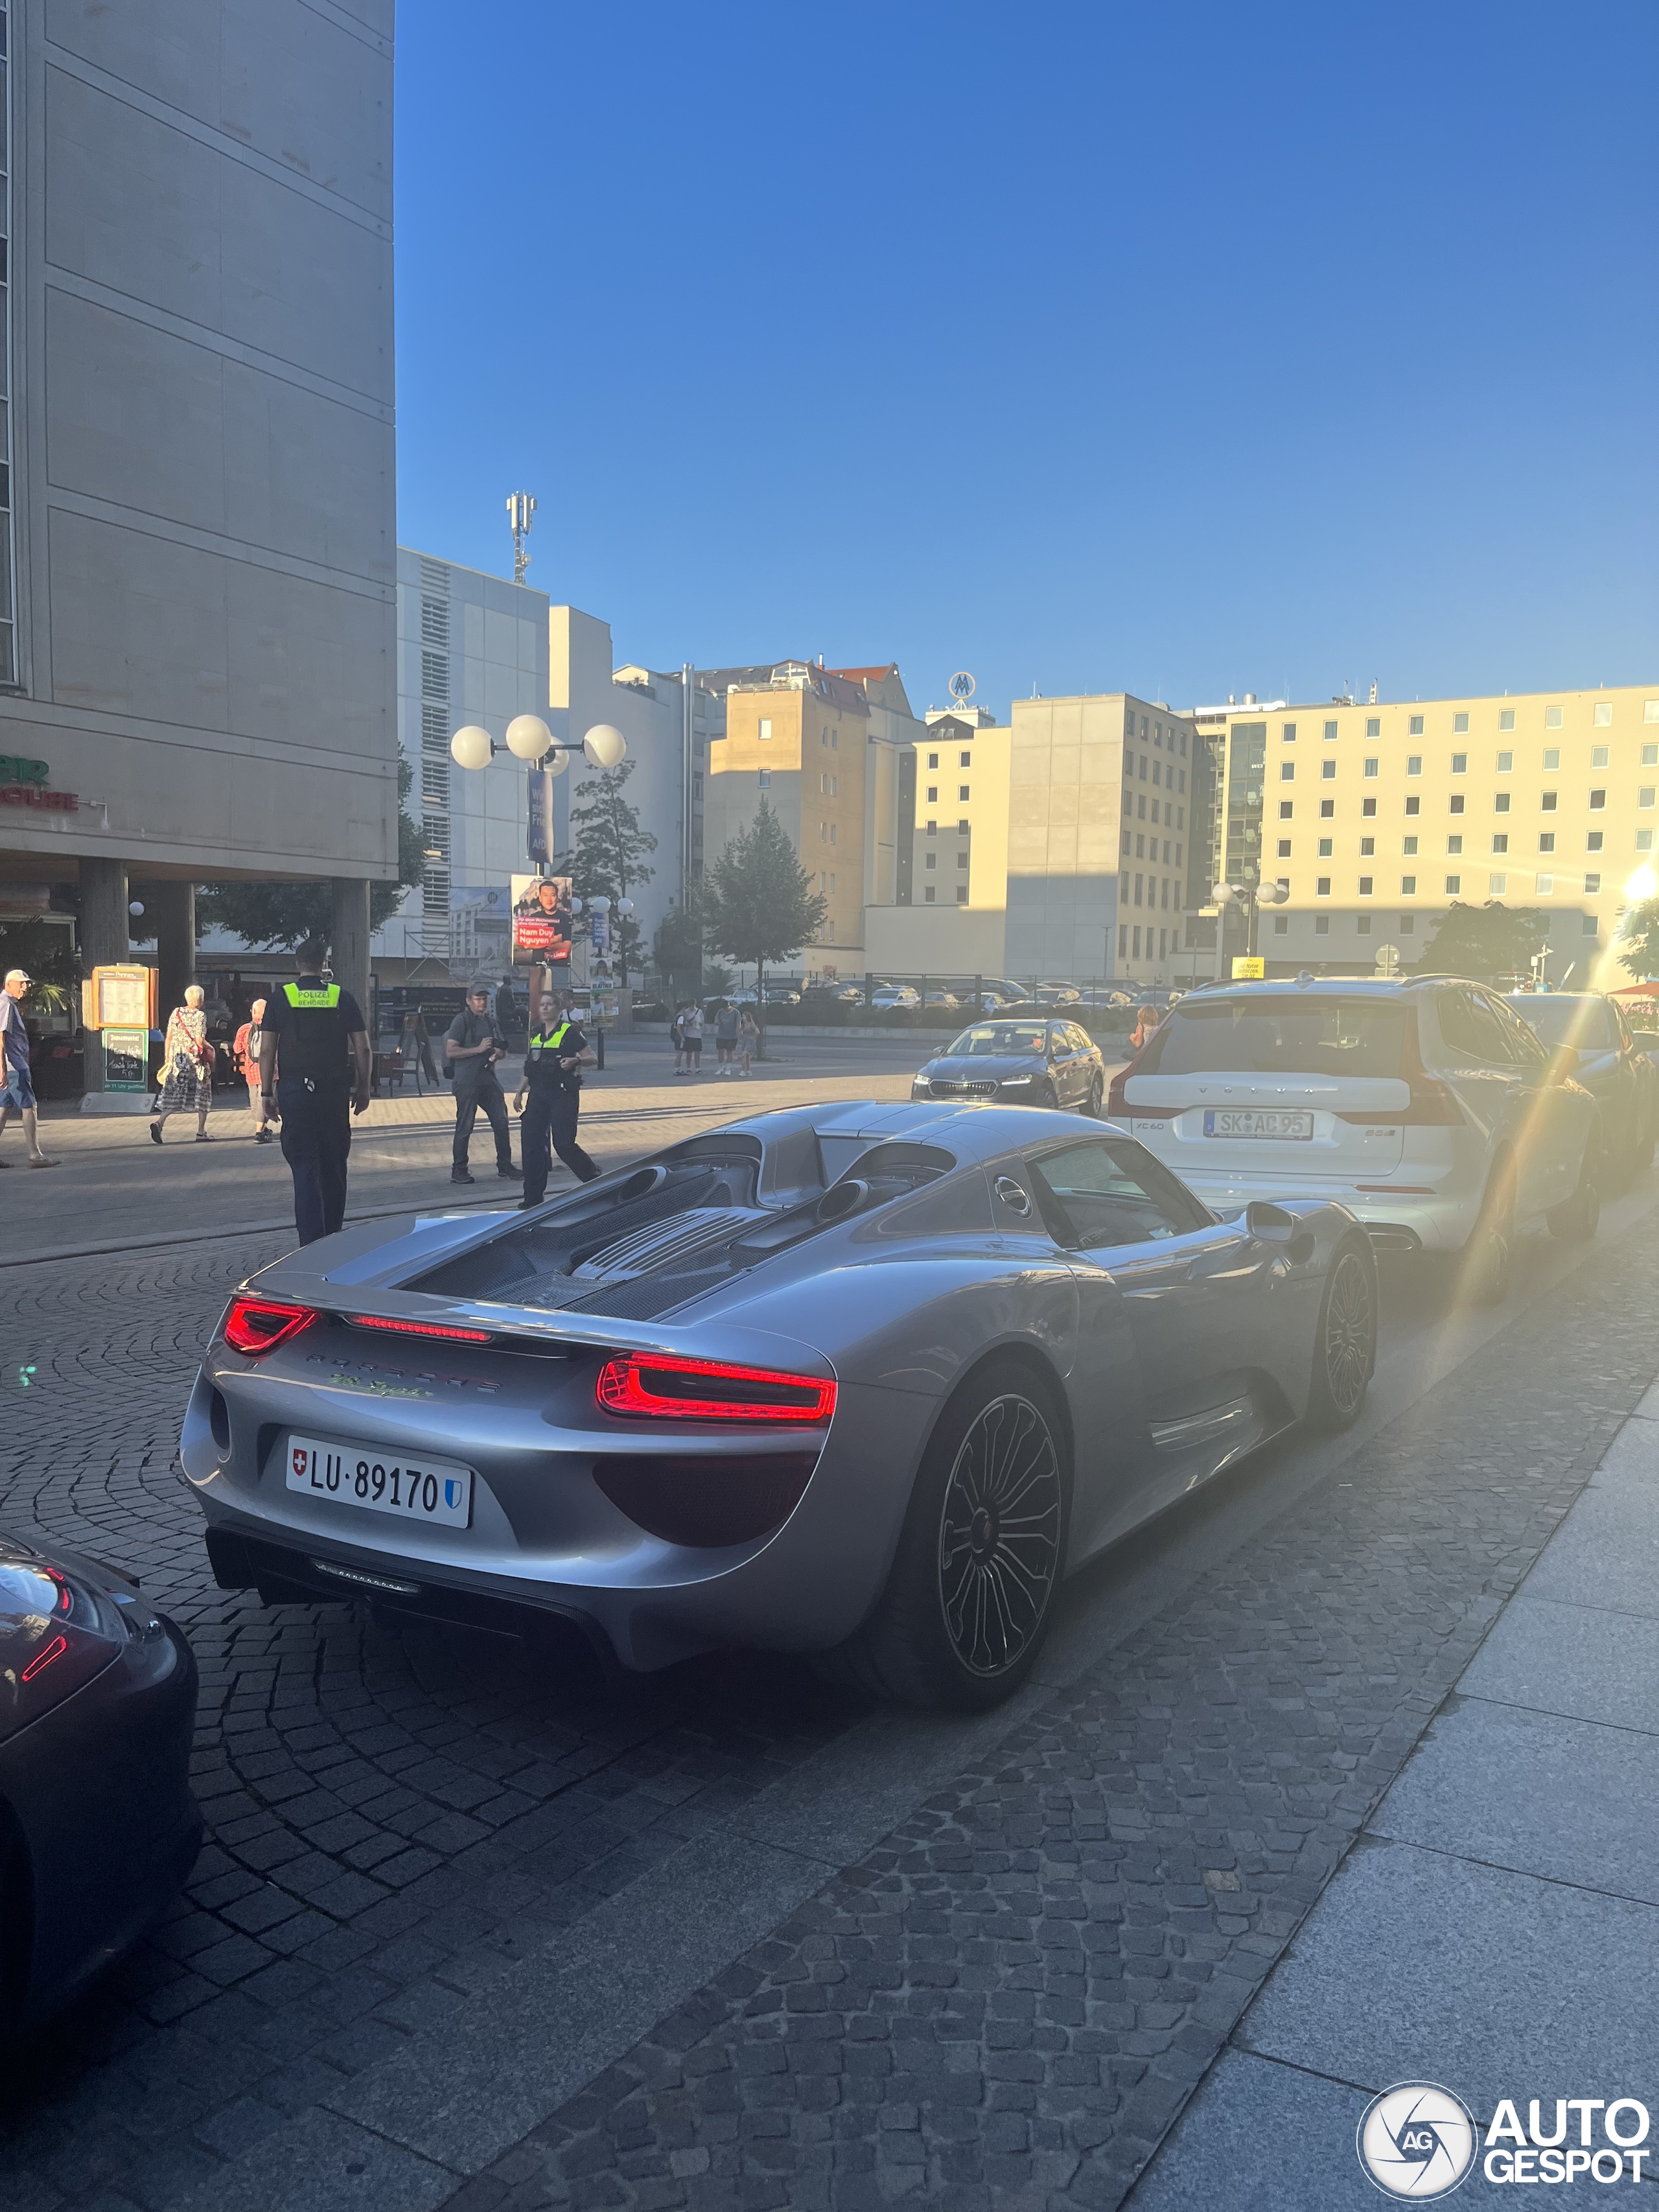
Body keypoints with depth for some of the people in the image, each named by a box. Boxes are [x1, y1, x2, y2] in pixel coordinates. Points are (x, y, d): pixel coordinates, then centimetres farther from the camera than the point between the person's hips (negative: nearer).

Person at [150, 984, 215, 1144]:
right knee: (202, 1095, 9)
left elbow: (168, 1038, 6)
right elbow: (199, 1041, -15)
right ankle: (201, 1132, 11)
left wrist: (167, 1059, 13)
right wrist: (210, 1048, 5)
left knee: (173, 1094, 7)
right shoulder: (200, 1016, -10)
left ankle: (159, 1122, -16)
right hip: (195, 1060, -4)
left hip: (177, 1059, 5)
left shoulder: (176, 1012, 6)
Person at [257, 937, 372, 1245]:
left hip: (294, 1091, -1)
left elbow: (266, 1051, -1)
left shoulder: (279, 999, 2)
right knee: (334, 1166, 13)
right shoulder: (343, 998, 3)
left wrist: (266, 1092, 5)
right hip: (335, 1091, 1)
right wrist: (363, 1089, 11)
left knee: (305, 1166, -1)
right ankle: (332, 1238, 24)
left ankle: (312, 1244, -9)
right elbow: (363, 1050, 2)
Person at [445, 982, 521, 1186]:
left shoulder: (490, 1021, 16)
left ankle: (505, 1165, 18)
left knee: (501, 1122, 7)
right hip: (467, 1082, -7)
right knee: (465, 1127, -2)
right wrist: (479, 1049, -17)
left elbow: (502, 1050, 26)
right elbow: (450, 1051, -15)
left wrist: (499, 1053, 2)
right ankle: (458, 1171, 6)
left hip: (488, 1079, 7)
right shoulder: (462, 1020, -6)